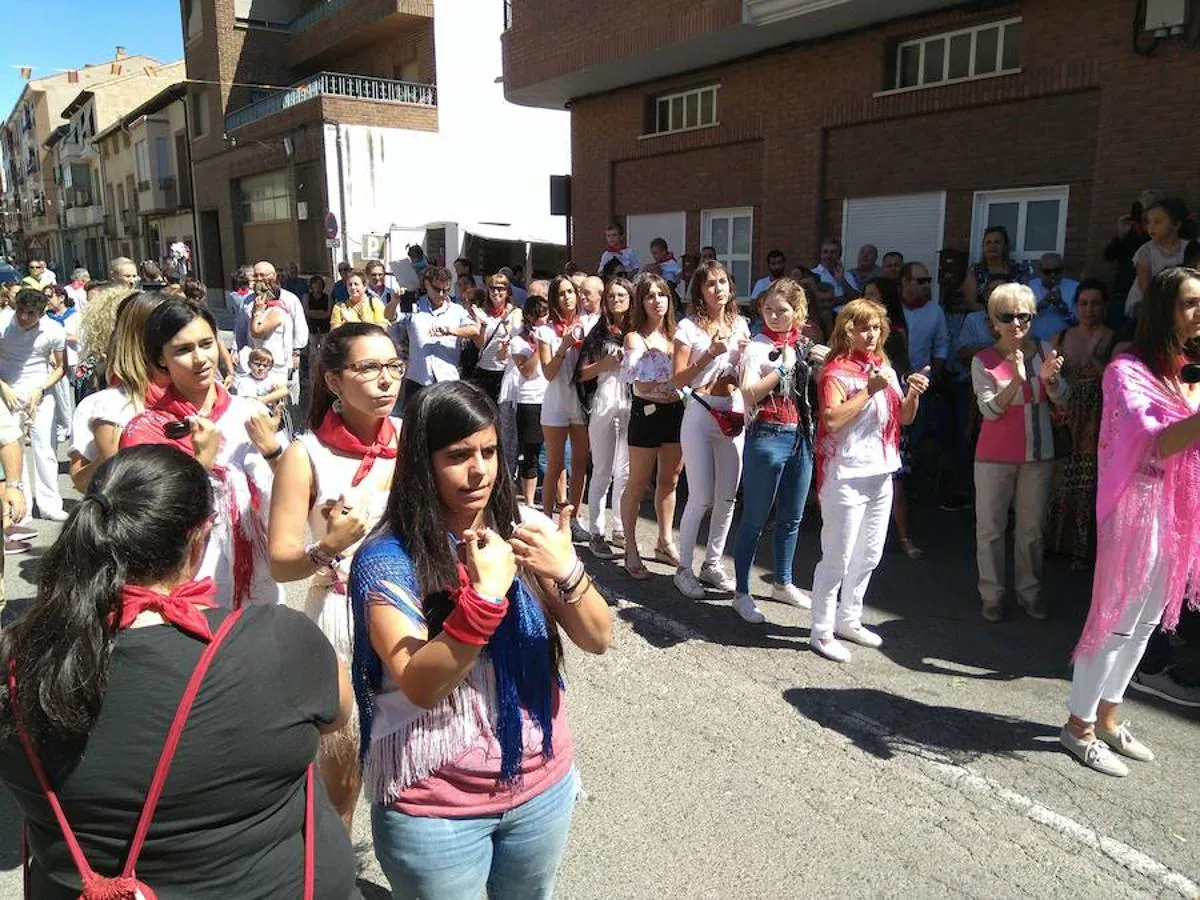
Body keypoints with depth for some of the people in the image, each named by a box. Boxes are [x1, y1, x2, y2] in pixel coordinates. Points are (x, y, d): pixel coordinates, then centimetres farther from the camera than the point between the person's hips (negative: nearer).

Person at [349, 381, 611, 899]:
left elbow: (597, 640, -7)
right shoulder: (388, 558, -17)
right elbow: (420, 686, -24)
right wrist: (486, 594, -36)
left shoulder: (526, 529, -7)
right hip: (435, 807, -3)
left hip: (543, 785, 4)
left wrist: (567, 574, -27)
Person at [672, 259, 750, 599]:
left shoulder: (740, 324, 9)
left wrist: (747, 353, -4)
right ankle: (684, 568, 10)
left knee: (727, 497, 9)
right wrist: (710, 354, -19)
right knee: (701, 498, -5)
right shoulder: (689, 326, -4)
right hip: (700, 415, -5)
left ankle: (712, 563, 24)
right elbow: (678, 380, -9)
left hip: (734, 413, 5)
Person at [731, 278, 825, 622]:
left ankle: (783, 583, 34)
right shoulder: (758, 346, -7)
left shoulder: (805, 345, 10)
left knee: (792, 517, 17)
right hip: (768, 437, -6)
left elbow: (819, 390, 15)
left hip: (802, 437, 6)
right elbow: (749, 394, -18)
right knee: (754, 520, 1)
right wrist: (783, 367, -17)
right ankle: (742, 593, 11)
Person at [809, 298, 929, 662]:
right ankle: (822, 632, 9)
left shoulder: (884, 369, 12)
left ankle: (848, 620, 32)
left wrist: (913, 394, -4)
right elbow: (833, 420, -23)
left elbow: (904, 418, 15)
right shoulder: (836, 371, -10)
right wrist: (870, 390, -24)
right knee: (838, 558, -2)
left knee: (869, 556, 16)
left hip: (881, 474, 8)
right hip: (846, 477, -8)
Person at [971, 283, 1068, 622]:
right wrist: (1016, 381, -30)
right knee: (990, 528, 5)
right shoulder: (983, 361, -8)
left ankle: (1029, 591, 26)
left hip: (1038, 454, 3)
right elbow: (990, 410, -15)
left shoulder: (1044, 352, 0)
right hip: (995, 457, -3)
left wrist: (1049, 378, -24)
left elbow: (1062, 400, -3)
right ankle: (992, 594, 17)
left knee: (1032, 528, 12)